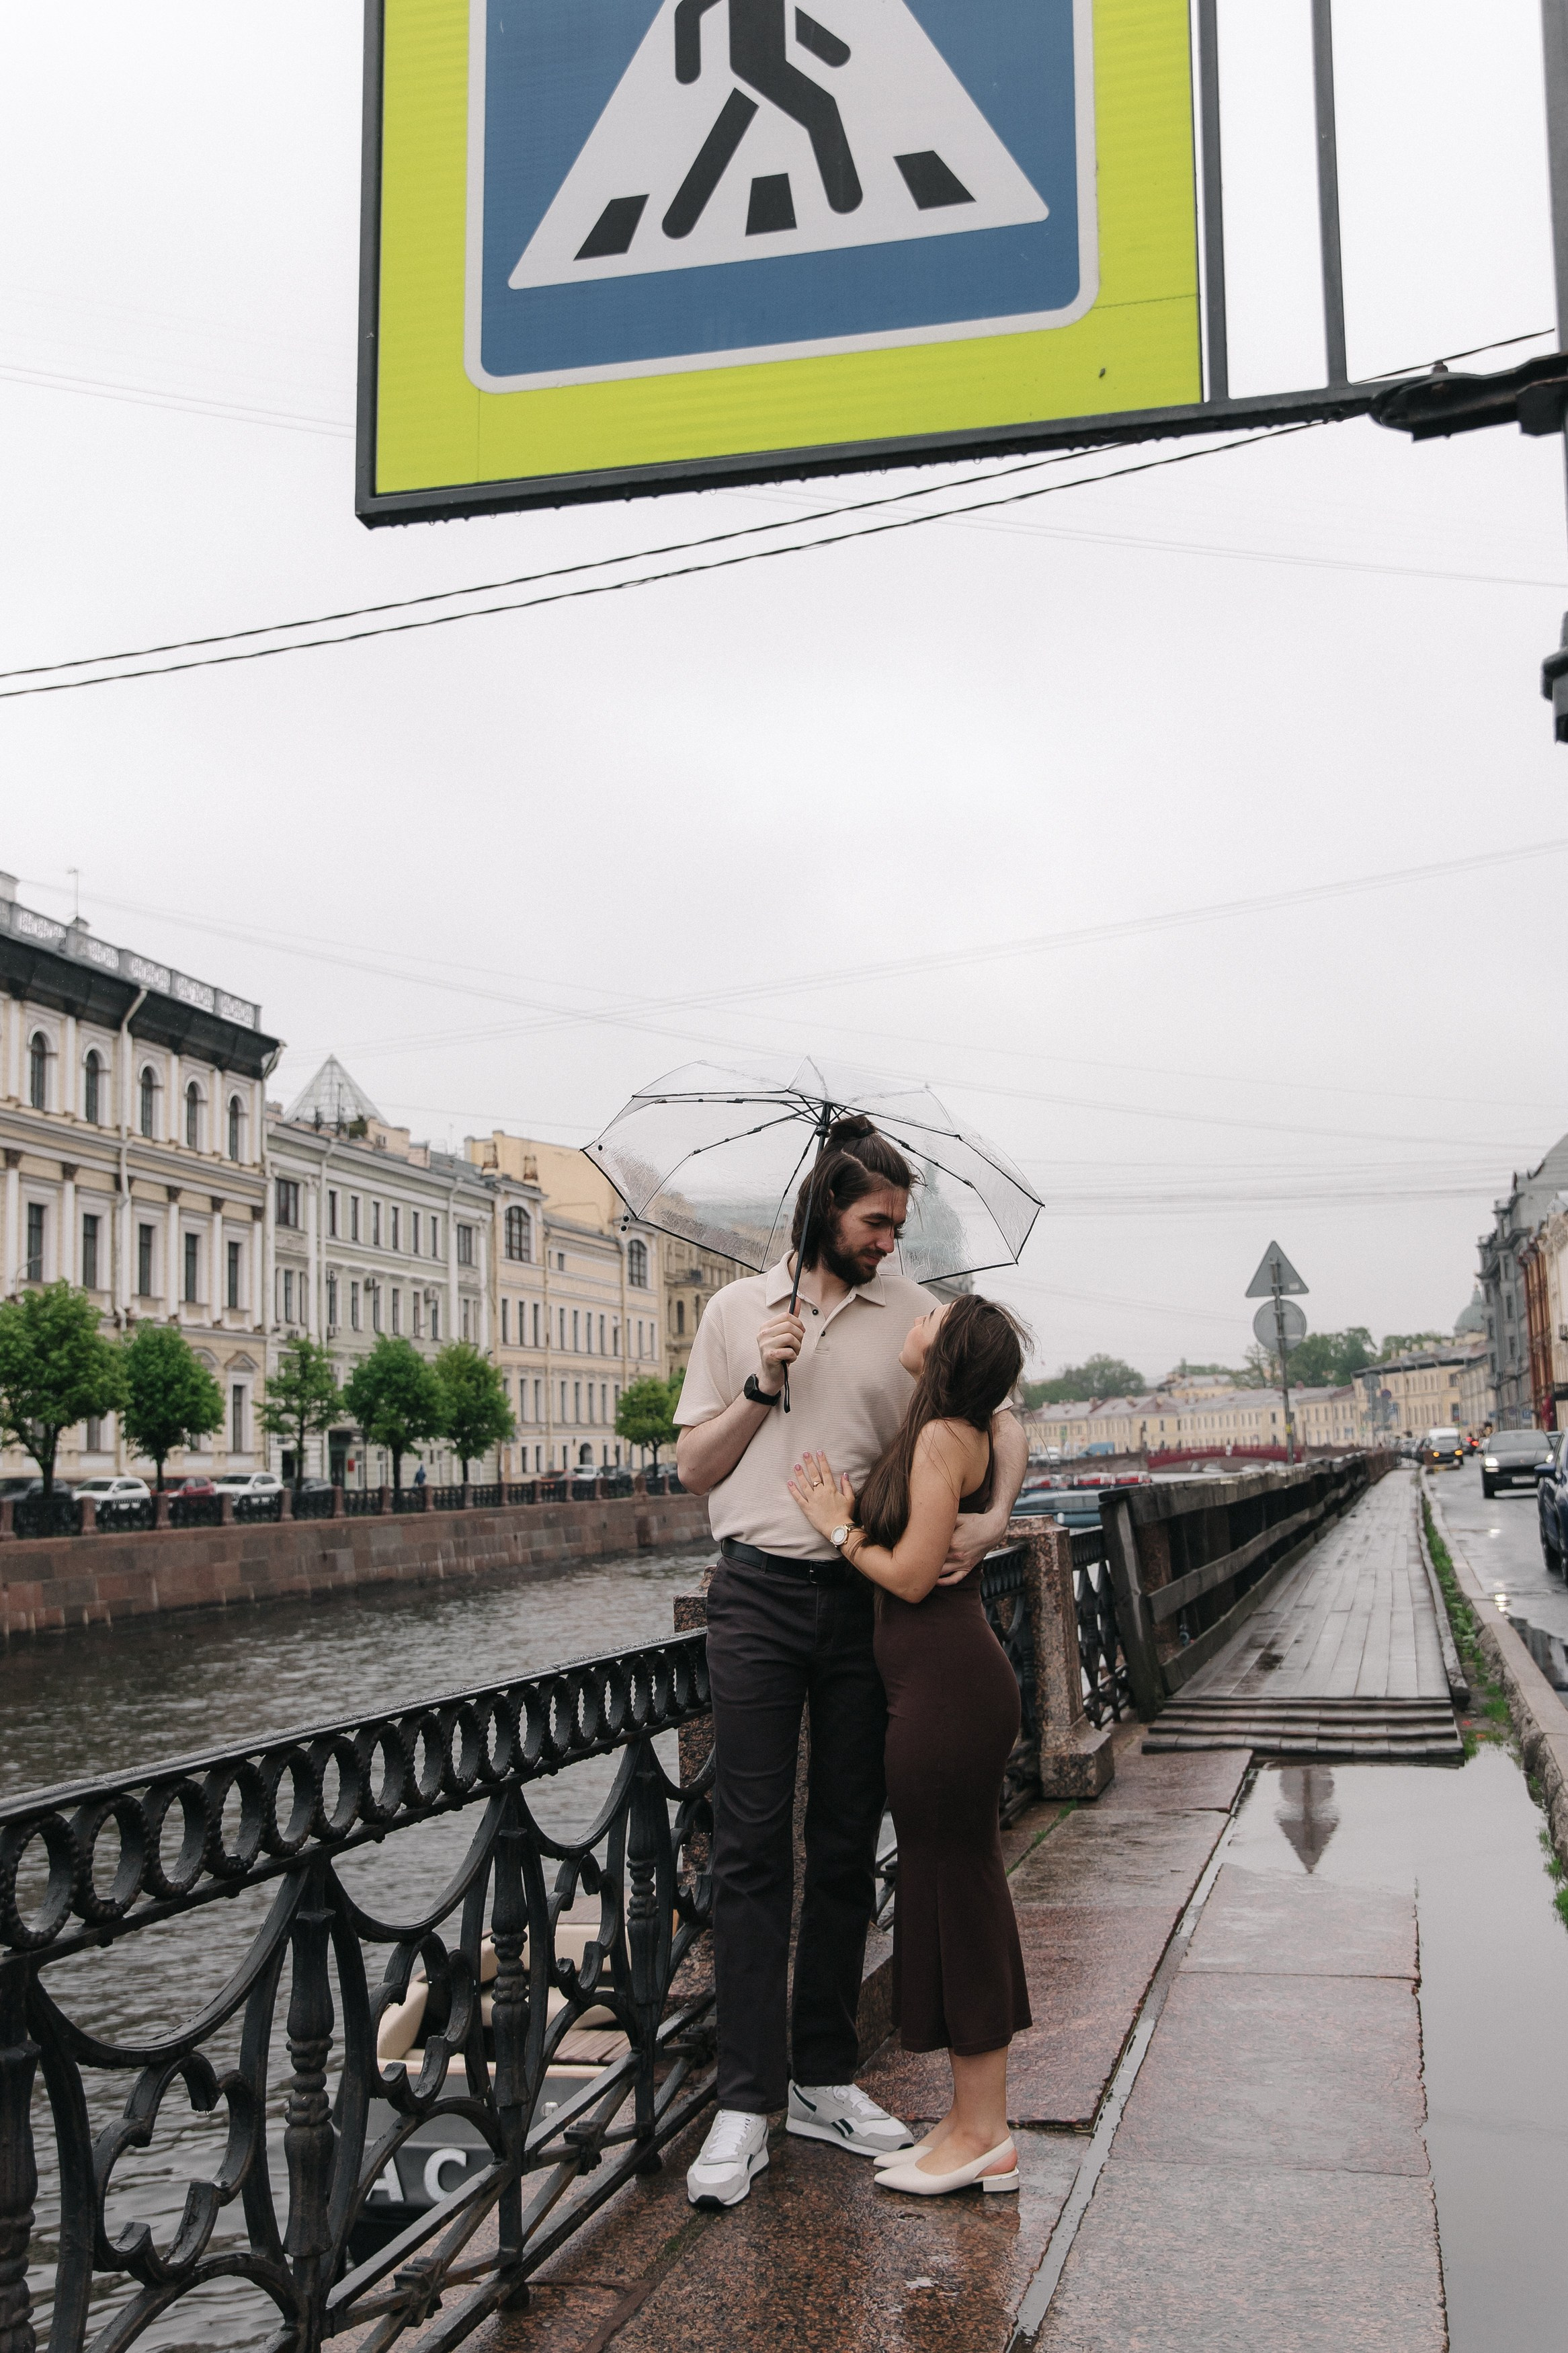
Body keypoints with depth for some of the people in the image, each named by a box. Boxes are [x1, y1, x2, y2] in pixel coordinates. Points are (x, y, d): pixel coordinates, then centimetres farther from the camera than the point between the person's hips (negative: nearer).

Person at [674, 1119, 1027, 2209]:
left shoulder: (918, 1315, 7)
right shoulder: (740, 1310, 8)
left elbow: (1005, 1426, 7)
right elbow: (696, 1467, 9)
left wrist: (993, 1516, -12)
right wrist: (762, 1386, -7)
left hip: (867, 1598, 1)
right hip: (760, 1595, -1)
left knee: (847, 1846, 9)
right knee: (753, 1846, -4)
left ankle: (824, 2077, 21)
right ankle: (746, 2100, 1)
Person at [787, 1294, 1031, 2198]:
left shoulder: (941, 1437, -13)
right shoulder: (964, 1436, 15)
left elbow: (912, 1575, -15)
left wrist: (840, 1527, -4)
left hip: (947, 1684, -10)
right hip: (951, 1681, 10)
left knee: (952, 1889, -1)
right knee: (964, 1892, 13)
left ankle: (979, 2133, 10)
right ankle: (983, 2128, 23)